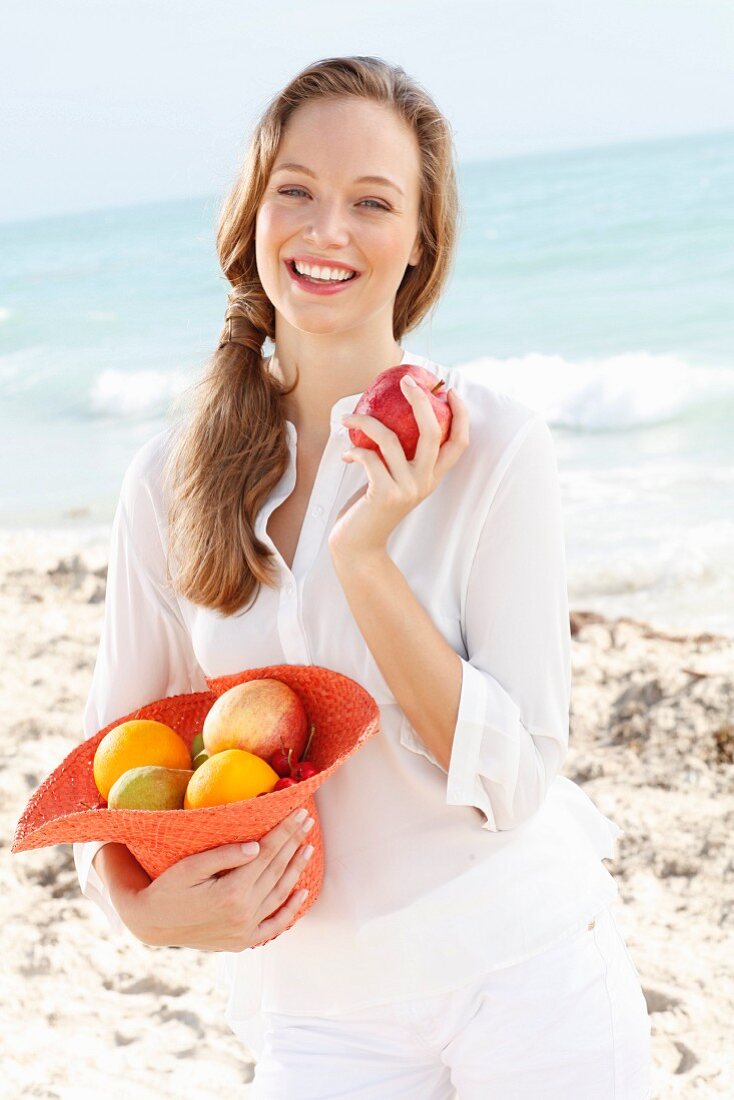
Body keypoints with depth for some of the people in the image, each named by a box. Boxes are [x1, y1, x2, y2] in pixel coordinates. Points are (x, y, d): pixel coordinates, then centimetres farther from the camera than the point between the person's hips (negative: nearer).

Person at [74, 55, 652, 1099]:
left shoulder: (496, 445, -14)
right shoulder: (170, 478, -5)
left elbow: (515, 780, -16)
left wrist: (366, 556, -25)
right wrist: (141, 902, -17)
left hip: (524, 978, -2)